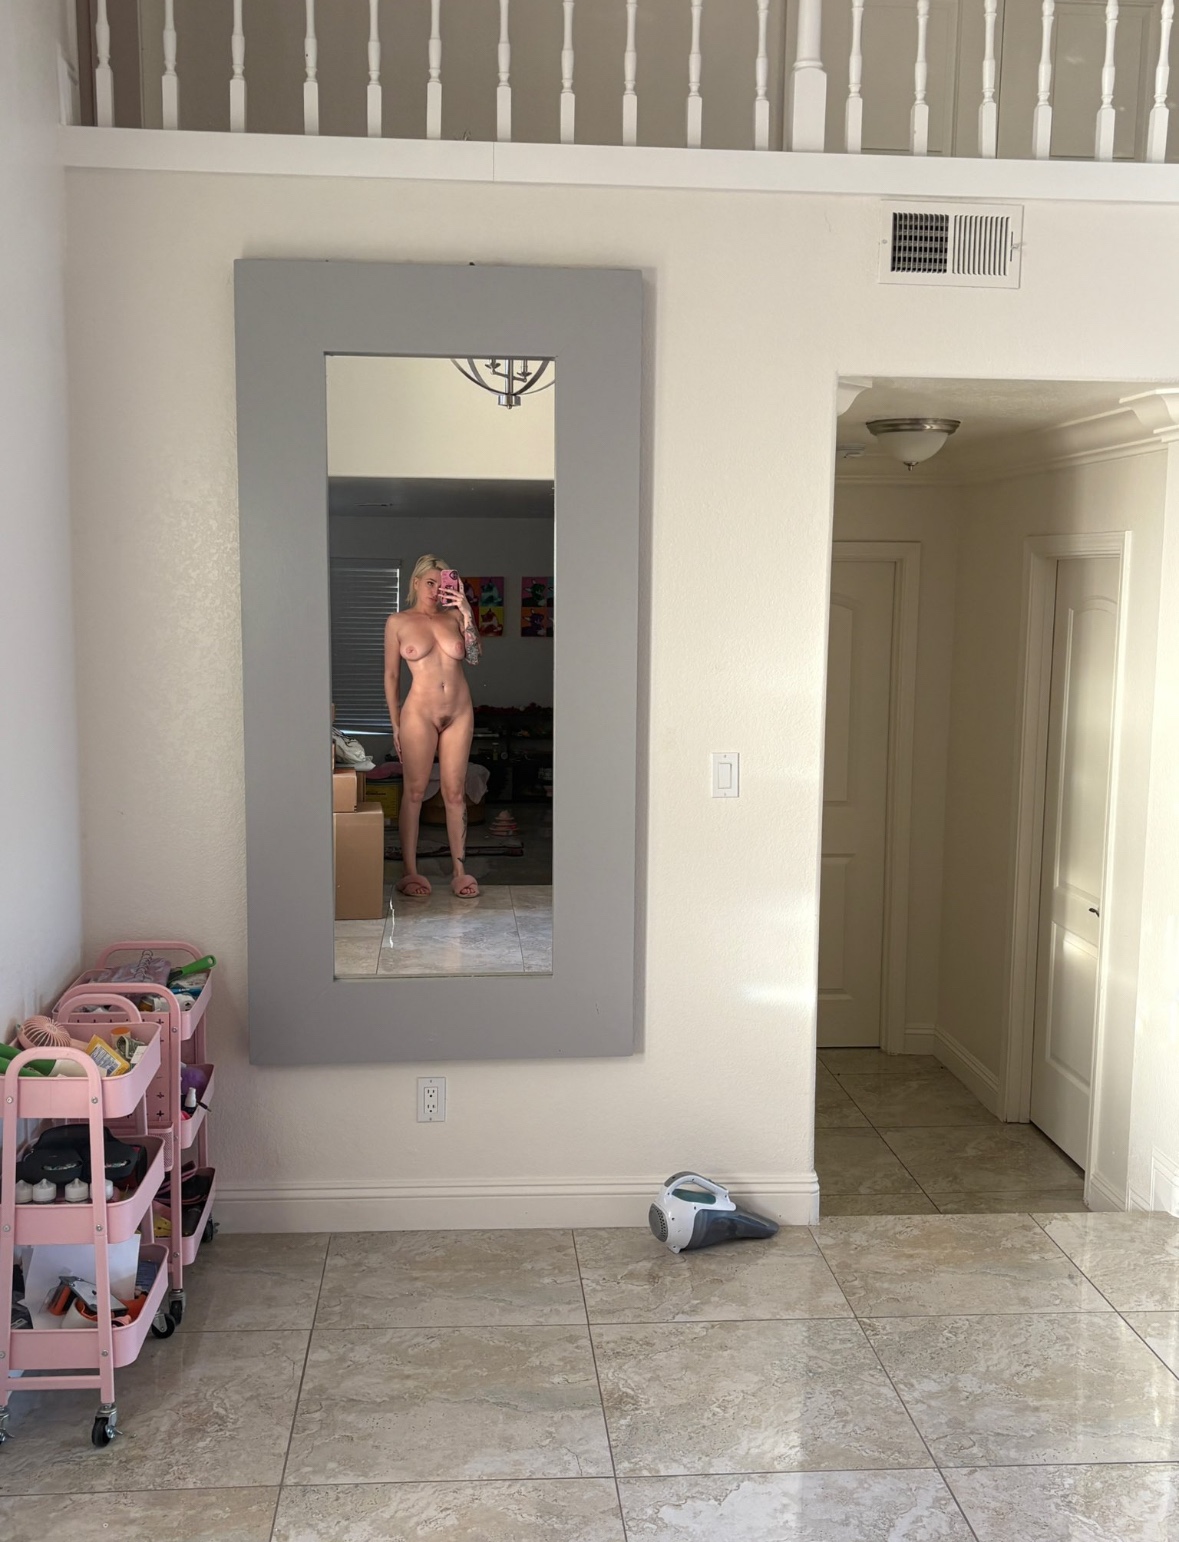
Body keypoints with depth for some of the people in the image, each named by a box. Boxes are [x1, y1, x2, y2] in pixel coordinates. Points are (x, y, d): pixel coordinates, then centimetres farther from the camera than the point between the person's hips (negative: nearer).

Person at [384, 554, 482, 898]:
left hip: (459, 712, 3)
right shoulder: (398, 622, 1)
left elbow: (474, 657, -3)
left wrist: (467, 614, -10)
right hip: (420, 712, -3)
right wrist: (395, 723, -1)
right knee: (413, 792, 1)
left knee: (455, 792, 7)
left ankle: (459, 869, 13)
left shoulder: (454, 616, 8)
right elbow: (391, 675, 2)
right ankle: (410, 871, 9)